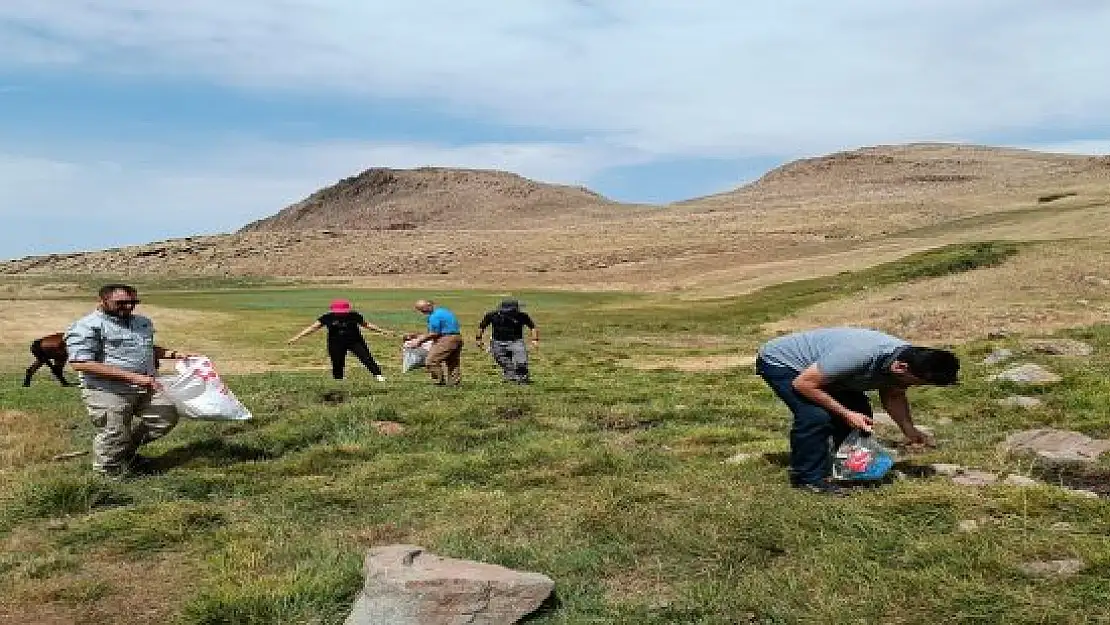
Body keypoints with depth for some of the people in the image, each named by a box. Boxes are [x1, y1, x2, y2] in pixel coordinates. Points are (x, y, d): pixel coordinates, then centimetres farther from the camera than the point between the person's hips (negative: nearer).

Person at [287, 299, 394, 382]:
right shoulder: (327, 318, -8)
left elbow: (367, 324, 5)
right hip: (336, 344, 0)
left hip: (355, 341, 0)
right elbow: (313, 327, -8)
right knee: (337, 365, 6)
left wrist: (382, 331, 6)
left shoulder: (354, 315, -6)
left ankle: (378, 375, -12)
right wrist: (297, 337, -13)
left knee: (367, 358, -14)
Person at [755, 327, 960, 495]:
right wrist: (846, 414, -27)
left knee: (860, 411, 1)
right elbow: (802, 384, -32)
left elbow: (893, 396, 5)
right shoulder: (858, 355, -40)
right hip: (778, 362, -8)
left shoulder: (906, 358, -13)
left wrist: (910, 430, -11)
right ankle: (809, 478, -9)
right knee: (815, 416, -26)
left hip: (818, 363, 9)